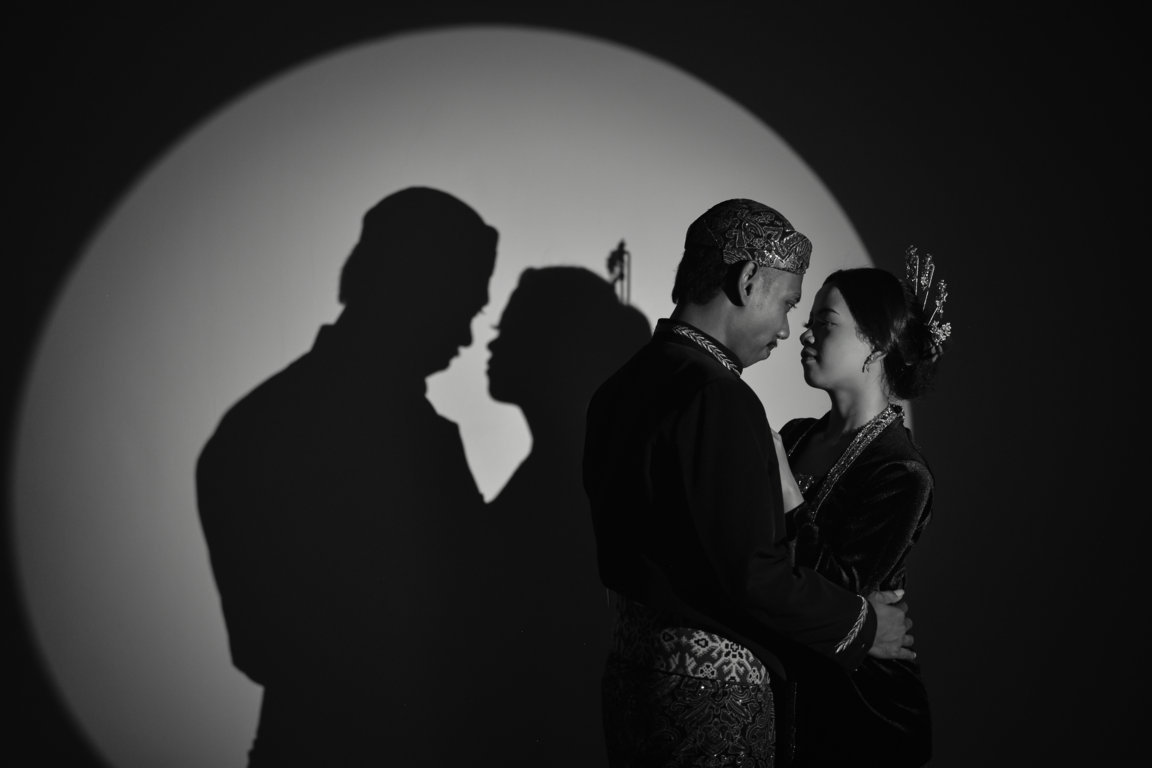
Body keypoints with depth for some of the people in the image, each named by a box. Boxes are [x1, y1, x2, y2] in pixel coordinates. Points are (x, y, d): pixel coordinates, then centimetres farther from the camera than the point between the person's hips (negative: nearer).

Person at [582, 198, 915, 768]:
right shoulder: (718, 401, -20)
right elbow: (750, 571, -22)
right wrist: (860, 624, -8)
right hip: (713, 683, -9)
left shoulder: (621, 385, 8)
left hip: (629, 663, 9)